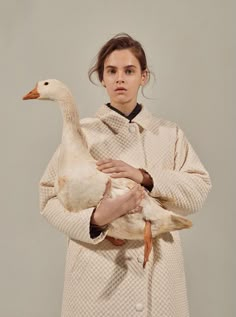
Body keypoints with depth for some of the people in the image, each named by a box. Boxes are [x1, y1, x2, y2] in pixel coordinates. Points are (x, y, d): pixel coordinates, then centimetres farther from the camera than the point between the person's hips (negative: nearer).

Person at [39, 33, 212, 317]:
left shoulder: (169, 133, 3)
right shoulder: (83, 132, -4)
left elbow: (199, 190, -3)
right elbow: (50, 198, -5)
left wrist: (145, 177, -18)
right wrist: (97, 218, -23)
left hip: (157, 266, 2)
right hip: (99, 266, -2)